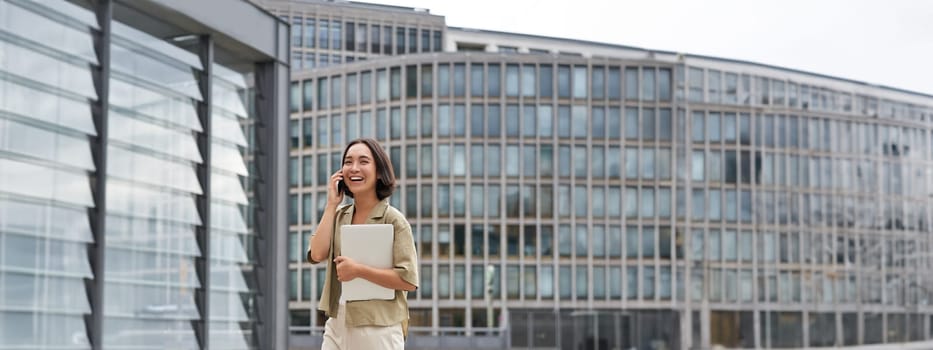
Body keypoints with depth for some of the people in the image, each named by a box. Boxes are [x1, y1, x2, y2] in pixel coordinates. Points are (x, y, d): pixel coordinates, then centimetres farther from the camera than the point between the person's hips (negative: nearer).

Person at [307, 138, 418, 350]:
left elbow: (409, 280, -14)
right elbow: (317, 254, -7)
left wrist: (358, 270, -19)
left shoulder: (393, 220, -7)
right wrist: (331, 204, -2)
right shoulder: (339, 216, 10)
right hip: (336, 326, 5)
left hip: (378, 329, -5)